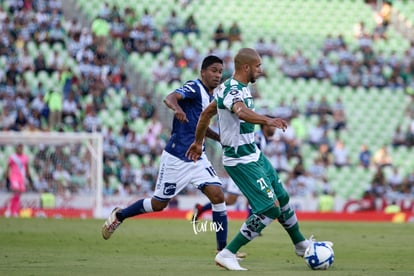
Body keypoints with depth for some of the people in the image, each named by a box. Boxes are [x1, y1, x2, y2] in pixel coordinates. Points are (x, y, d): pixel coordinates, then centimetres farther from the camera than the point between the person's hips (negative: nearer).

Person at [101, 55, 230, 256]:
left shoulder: (211, 98, 12)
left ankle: (223, 249, -5)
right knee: (159, 204, 5)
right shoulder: (194, 87, -13)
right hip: (176, 158, -7)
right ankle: (119, 216, 30)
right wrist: (177, 108, -55)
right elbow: (169, 98, -33)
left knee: (218, 196, -10)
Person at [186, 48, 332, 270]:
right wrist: (267, 120, -65)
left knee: (282, 199, 20)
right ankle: (227, 255, -8)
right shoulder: (232, 91, -23)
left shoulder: (237, 88, 9)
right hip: (242, 161, -10)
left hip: (254, 155, 10)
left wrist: (198, 142, 32)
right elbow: (242, 112, -48)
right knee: (270, 209, -13)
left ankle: (300, 244, 41)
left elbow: (206, 113, 21)